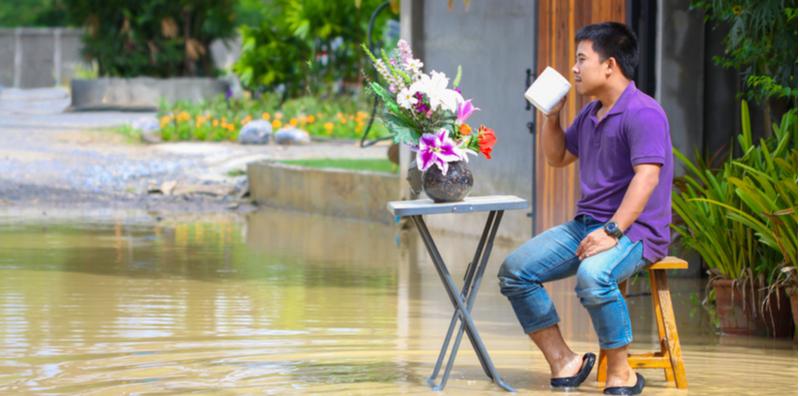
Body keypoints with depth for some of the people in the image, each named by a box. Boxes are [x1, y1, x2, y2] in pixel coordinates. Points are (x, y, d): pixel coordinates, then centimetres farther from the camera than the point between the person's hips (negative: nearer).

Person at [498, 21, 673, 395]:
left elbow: (647, 176, -25)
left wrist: (613, 231, -32)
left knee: (592, 277, -39)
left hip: (633, 229, -9)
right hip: (586, 223, 10)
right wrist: (551, 116, 14)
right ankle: (563, 362, -2)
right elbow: (558, 157, 32)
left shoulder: (643, 113, -14)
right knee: (514, 270, -4)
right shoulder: (590, 114, 16)